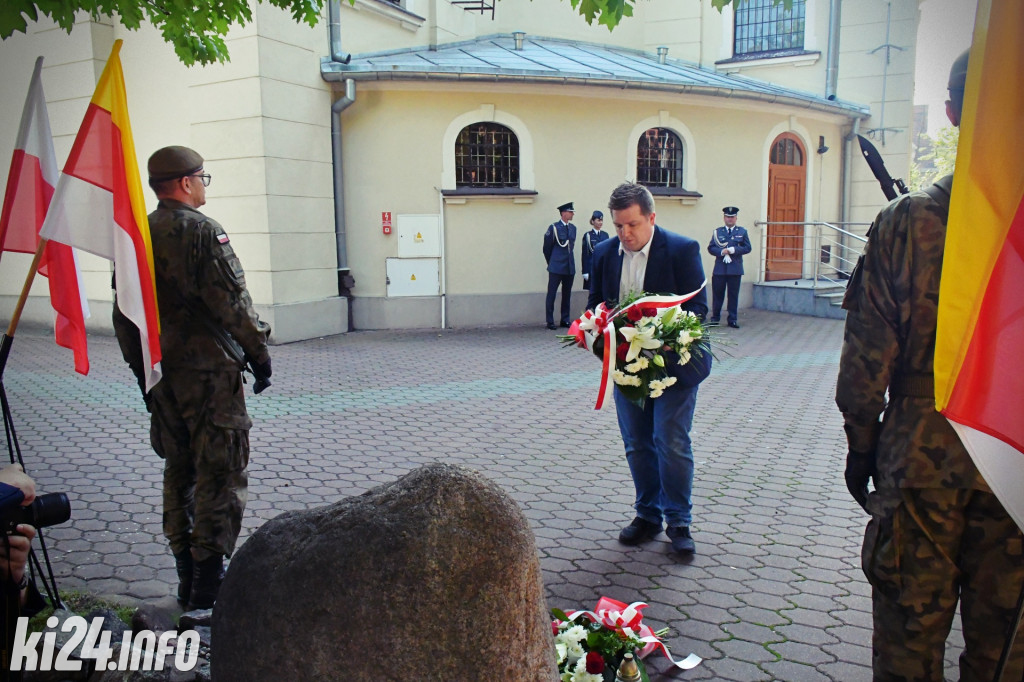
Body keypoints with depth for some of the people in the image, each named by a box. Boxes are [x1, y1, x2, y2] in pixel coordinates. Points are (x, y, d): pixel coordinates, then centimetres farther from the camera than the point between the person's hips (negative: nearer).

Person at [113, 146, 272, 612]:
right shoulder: (201, 230, -11)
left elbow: (124, 316, 14)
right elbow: (231, 302, -17)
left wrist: (143, 372, 20)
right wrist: (259, 350, -6)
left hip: (162, 376, 8)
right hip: (209, 372, -8)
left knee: (178, 472, 16)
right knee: (220, 474, -1)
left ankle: (187, 581, 24)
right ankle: (209, 582, 1)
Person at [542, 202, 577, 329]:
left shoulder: (573, 228, 10)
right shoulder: (553, 227, -6)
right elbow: (546, 248, 1)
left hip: (570, 267, 6)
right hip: (556, 267, -6)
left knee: (567, 294, 10)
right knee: (551, 294, -3)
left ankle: (565, 320, 18)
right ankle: (550, 322, 2)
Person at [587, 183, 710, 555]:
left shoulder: (682, 249, -10)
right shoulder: (604, 253, 4)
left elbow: (698, 307, -10)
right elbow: (595, 304, 13)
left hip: (673, 363, -4)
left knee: (671, 443, -4)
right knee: (637, 444, 11)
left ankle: (678, 521, 12)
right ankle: (647, 515, 26)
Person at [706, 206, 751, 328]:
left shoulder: (742, 231, 10)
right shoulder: (717, 231, 11)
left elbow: (747, 248, 3)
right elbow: (710, 248, 5)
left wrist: (733, 250, -12)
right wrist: (721, 252, -14)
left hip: (735, 269, 0)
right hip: (720, 269, 0)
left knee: (733, 295, 3)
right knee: (717, 294, 3)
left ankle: (733, 319, 10)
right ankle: (715, 318, 13)